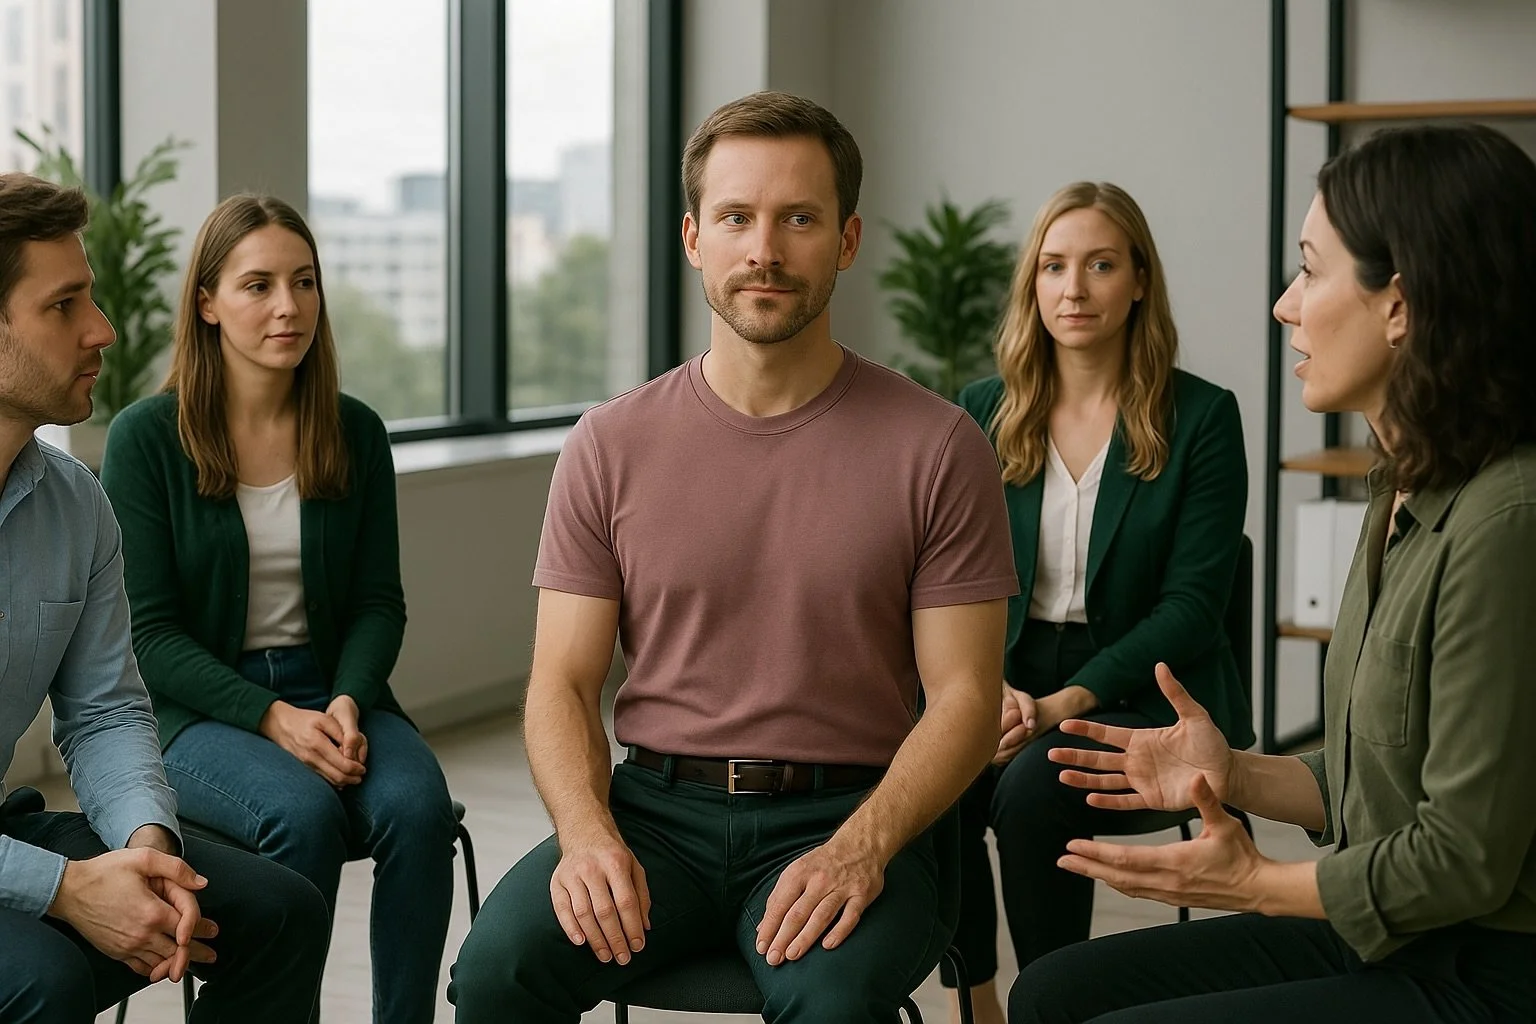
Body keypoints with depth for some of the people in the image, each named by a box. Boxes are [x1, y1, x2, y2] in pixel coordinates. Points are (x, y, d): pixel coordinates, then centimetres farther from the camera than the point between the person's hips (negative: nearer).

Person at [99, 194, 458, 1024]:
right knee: (304, 814, -33)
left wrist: (346, 705, -13)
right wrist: (274, 718, -19)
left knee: (417, 803, -29)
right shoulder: (145, 439, -3)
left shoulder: (354, 432, 7)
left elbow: (378, 603, 7)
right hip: (197, 712, -3)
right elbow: (149, 632, -6)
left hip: (332, 691, 3)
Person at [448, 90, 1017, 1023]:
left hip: (847, 814, -2)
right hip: (654, 812, 2)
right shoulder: (613, 447, 6)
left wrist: (860, 847, -19)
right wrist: (588, 835, -15)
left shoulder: (938, 448, 0)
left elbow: (964, 696, -1)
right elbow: (562, 683, 6)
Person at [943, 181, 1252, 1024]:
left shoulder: (1201, 417, -3)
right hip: (1011, 688, 3)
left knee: (1033, 789, -32)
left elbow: (1191, 603, -8)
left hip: (1147, 694, -3)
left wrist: (1066, 703, -18)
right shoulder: (984, 414, 8)